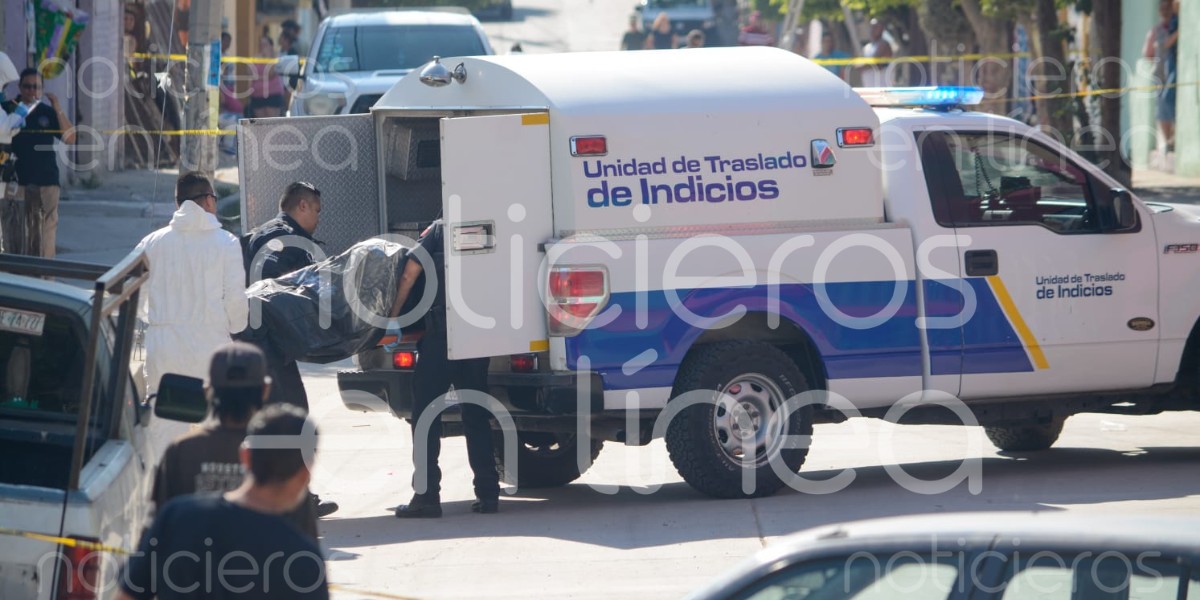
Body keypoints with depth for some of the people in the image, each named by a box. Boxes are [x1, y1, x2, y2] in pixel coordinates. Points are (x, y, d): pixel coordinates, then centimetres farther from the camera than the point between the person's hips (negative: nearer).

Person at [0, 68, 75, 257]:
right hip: (16, 182, -1)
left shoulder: (48, 112, 11)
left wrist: (58, 109, -6)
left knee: (45, 234, 0)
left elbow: (70, 138, 2)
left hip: (46, 181, 1)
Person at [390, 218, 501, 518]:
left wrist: (393, 315, 3)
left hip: (440, 335, -4)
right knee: (476, 415, 13)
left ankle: (427, 496, -6)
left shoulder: (439, 230, 3)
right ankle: (487, 492, 10)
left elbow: (409, 275, -3)